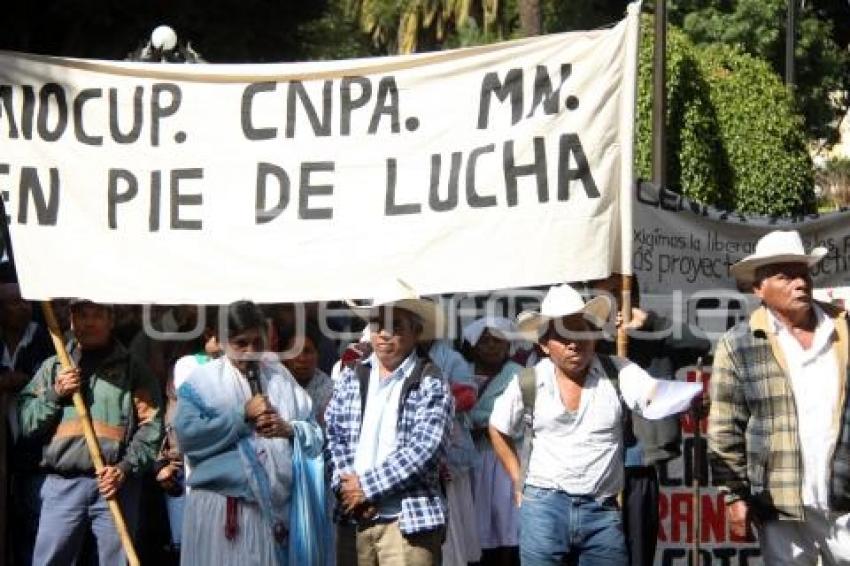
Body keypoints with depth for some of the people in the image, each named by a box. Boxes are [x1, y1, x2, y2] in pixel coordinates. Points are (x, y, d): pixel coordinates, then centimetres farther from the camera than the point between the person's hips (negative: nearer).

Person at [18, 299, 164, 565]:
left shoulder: (133, 368, 8)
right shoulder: (53, 367, 15)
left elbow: (151, 425, 0)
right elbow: (26, 423, 10)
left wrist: (126, 467, -12)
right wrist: (54, 394, -4)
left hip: (114, 483, -2)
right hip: (62, 484, 2)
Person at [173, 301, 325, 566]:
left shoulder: (281, 377, 14)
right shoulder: (202, 381, 1)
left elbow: (315, 433, 11)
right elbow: (187, 435, -13)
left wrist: (289, 429, -10)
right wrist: (243, 416, -13)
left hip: (276, 504, 4)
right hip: (222, 507, -3)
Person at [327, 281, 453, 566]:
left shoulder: (431, 383, -3)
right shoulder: (351, 377, 12)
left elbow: (425, 448, -12)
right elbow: (333, 436, 7)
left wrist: (367, 486, -12)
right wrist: (346, 486, -10)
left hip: (408, 519, -4)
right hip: (352, 516, 4)